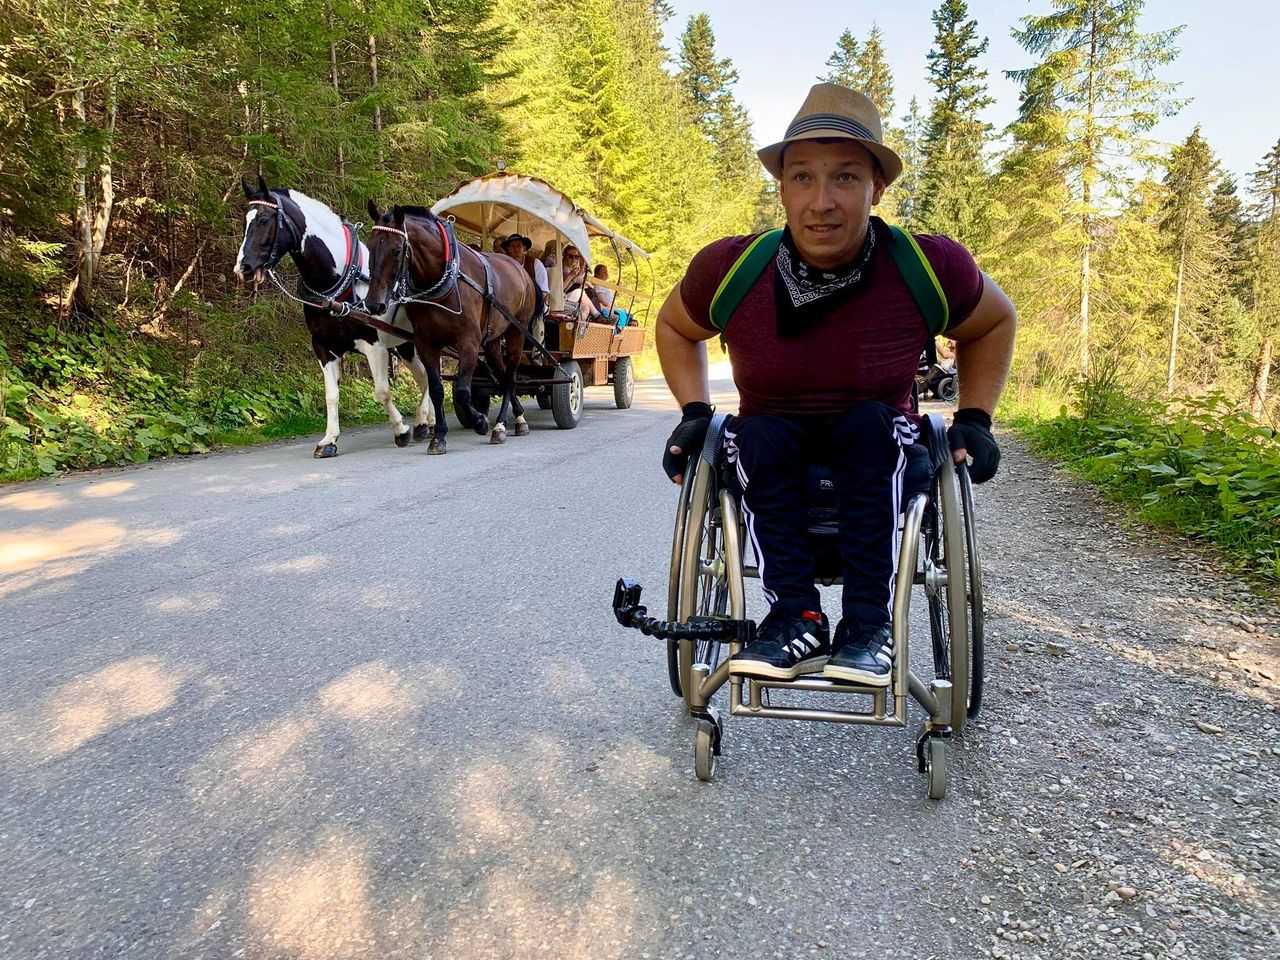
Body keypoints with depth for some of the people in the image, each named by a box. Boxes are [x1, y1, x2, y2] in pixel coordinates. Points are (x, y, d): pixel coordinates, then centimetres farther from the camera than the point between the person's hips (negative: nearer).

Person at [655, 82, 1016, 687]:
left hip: (879, 473, 0)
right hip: (771, 474, 1)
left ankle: (869, 623, -29)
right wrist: (695, 414, -3)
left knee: (870, 422, -31)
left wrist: (975, 420, 0)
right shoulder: (730, 270, -14)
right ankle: (797, 618, -28)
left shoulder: (929, 269, -15)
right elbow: (675, 327, 8)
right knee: (761, 435, -30)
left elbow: (996, 324, 7)